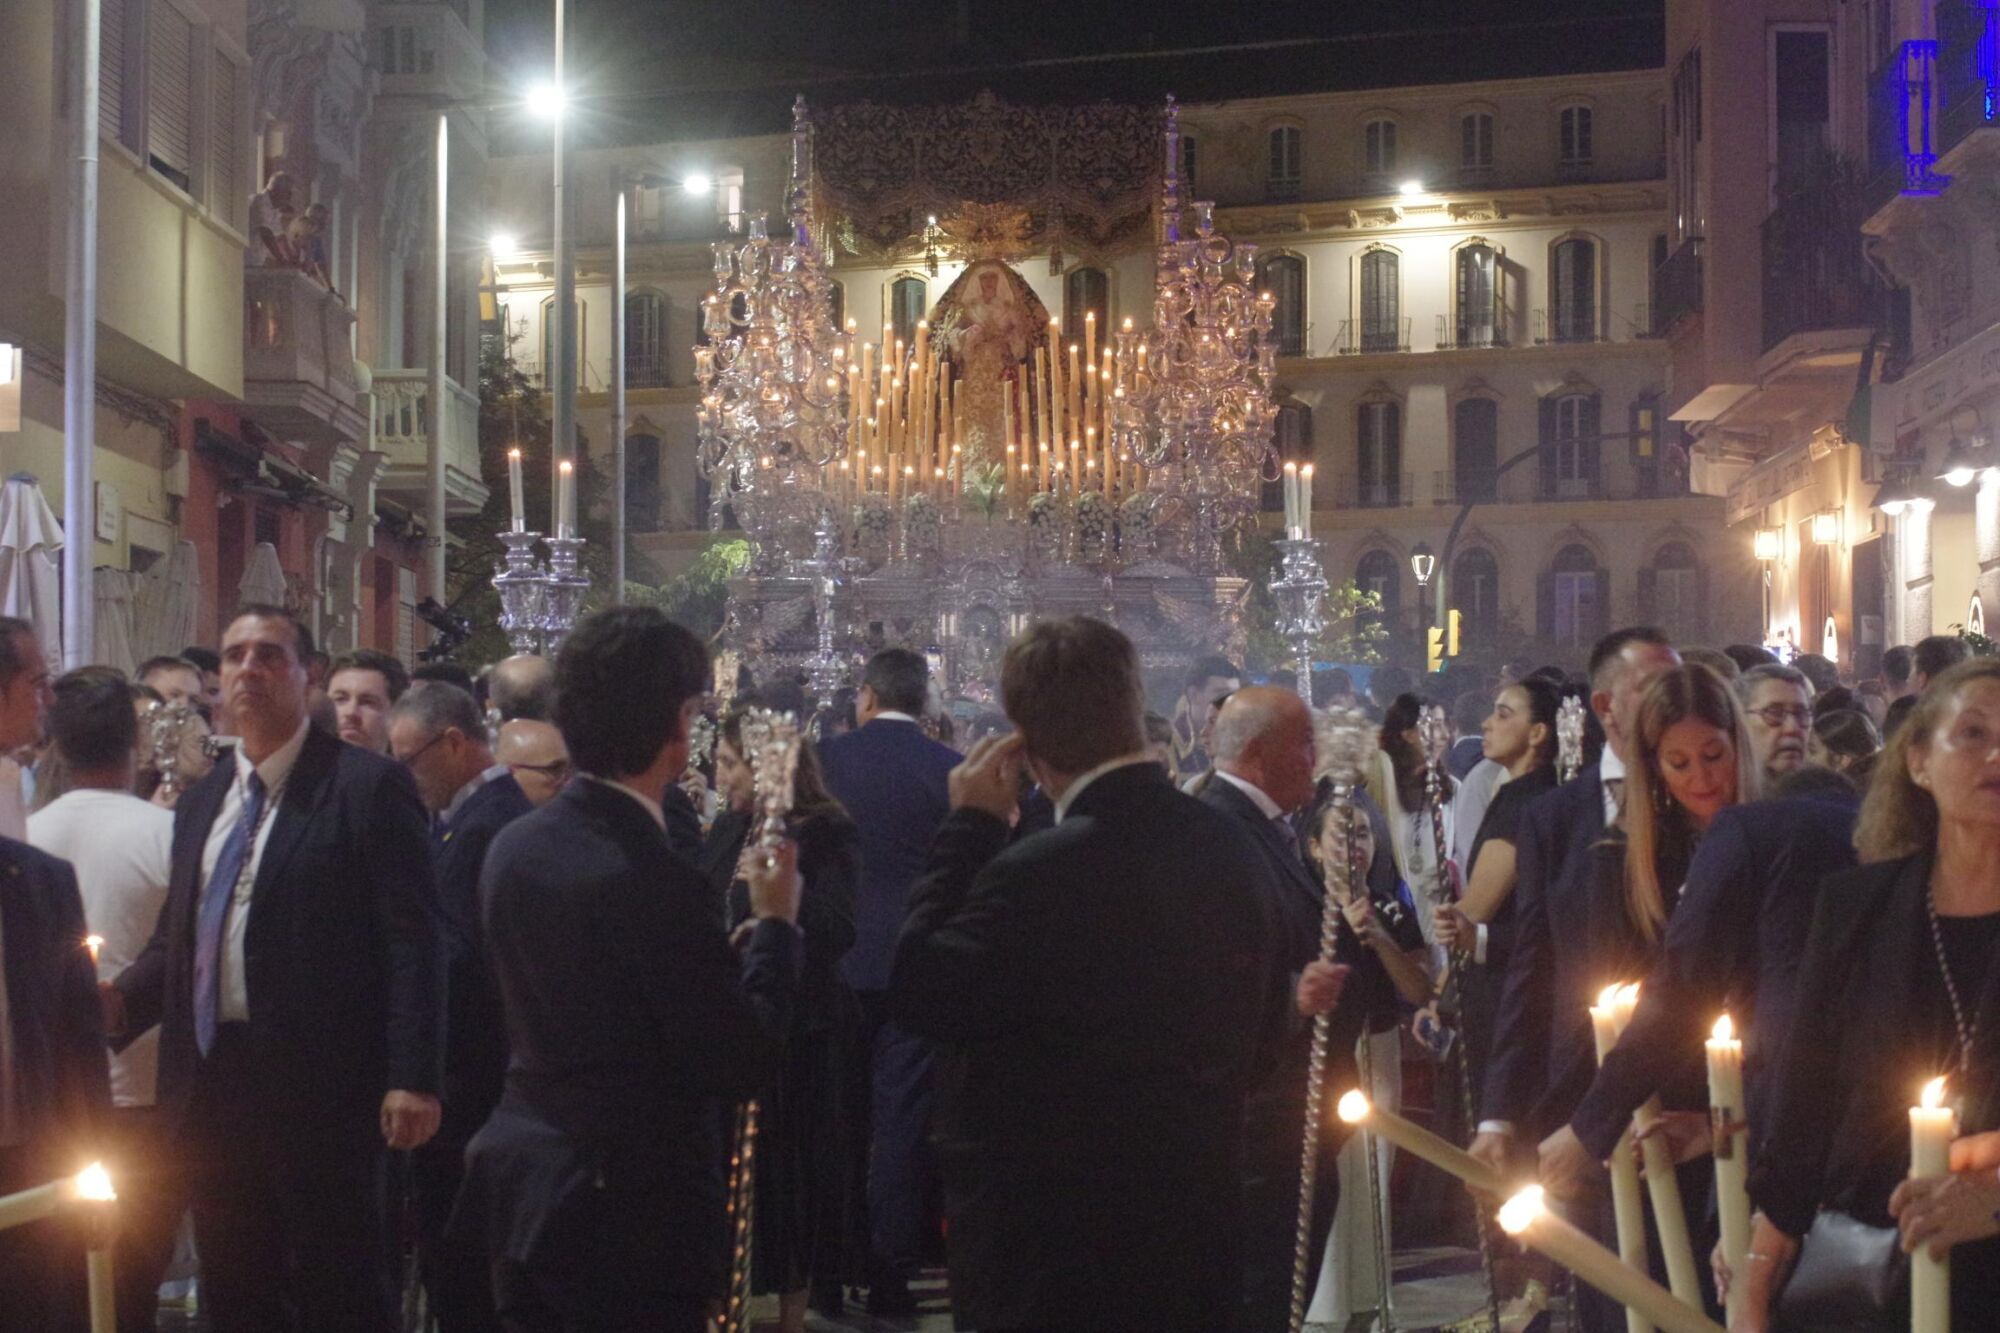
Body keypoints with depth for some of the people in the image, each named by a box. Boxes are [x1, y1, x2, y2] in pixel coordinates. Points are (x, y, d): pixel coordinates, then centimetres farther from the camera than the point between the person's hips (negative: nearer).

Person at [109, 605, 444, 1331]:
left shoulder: (368, 786, -7)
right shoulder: (203, 800, 16)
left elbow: (413, 942, -11)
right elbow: (177, 937, 18)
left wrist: (413, 1078, -18)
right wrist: (122, 999, -2)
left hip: (321, 1088, -7)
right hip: (211, 1081, 7)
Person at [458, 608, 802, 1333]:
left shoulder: (514, 846, 3)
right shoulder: (651, 877, -21)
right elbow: (746, 1063, -18)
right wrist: (776, 923, -4)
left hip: (523, 1180, 8)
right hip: (630, 1211, -8)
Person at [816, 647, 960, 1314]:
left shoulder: (827, 757, -2)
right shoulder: (948, 768, -7)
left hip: (838, 958, 2)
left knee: (838, 1112, 14)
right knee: (902, 1116, 1)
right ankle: (891, 1273, 1)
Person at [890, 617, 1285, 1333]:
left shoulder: (1040, 872, -23)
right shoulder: (1226, 846, 0)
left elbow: (919, 996, -13)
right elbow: (1261, 1034, 10)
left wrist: (969, 828, -9)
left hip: (1052, 1249, -7)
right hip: (1197, 1232, 7)